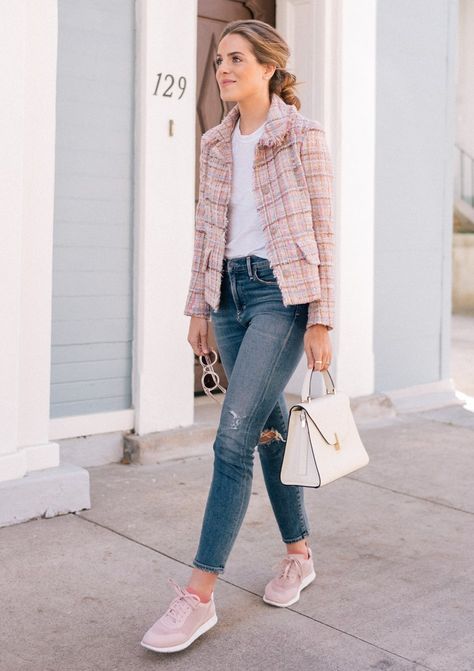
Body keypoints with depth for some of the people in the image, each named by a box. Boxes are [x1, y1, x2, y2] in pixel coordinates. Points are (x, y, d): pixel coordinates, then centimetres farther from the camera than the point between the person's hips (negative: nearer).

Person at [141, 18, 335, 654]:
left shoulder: (303, 136, -3)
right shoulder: (216, 143, 13)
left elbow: (322, 231, -6)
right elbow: (207, 228, 15)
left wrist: (320, 321, -11)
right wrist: (199, 306, 11)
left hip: (283, 292, -6)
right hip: (231, 291, 6)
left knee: (234, 435, -13)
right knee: (270, 428, 12)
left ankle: (199, 595, -7)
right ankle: (300, 555, 29)